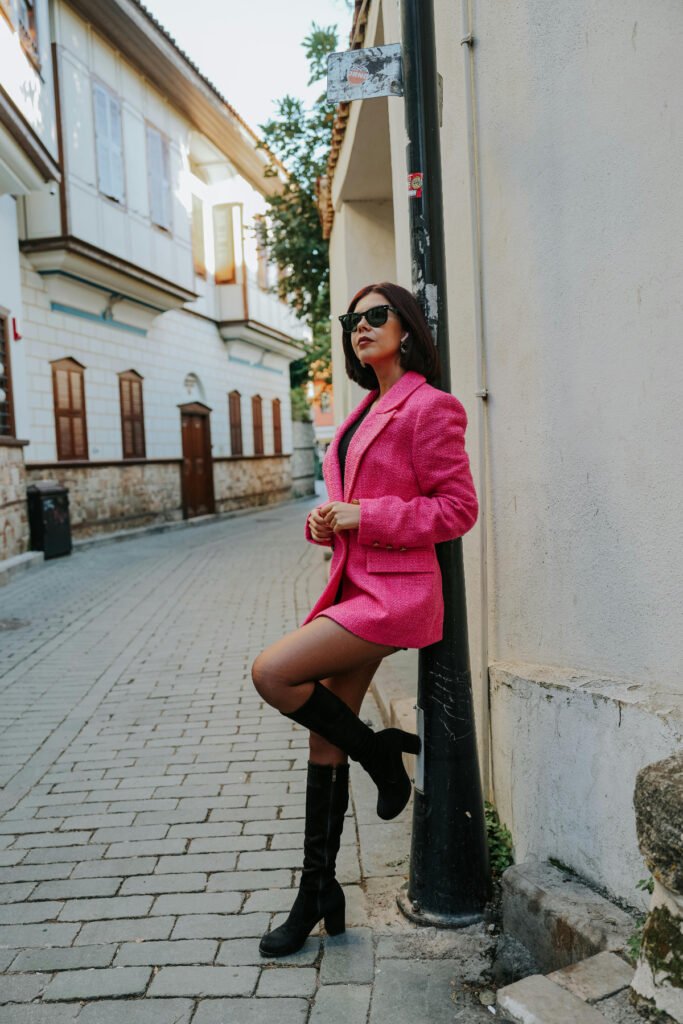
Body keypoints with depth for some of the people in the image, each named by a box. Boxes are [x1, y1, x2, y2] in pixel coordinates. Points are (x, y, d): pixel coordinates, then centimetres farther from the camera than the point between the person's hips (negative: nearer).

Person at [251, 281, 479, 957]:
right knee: (324, 740, 9)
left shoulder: (427, 406, -8)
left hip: (394, 592, -9)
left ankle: (382, 753, 3)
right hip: (355, 585, 9)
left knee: (271, 672, -20)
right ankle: (317, 892, 23)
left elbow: (457, 508, -13)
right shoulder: (366, 411, 18)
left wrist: (363, 516, -17)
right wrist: (326, 519, 3)